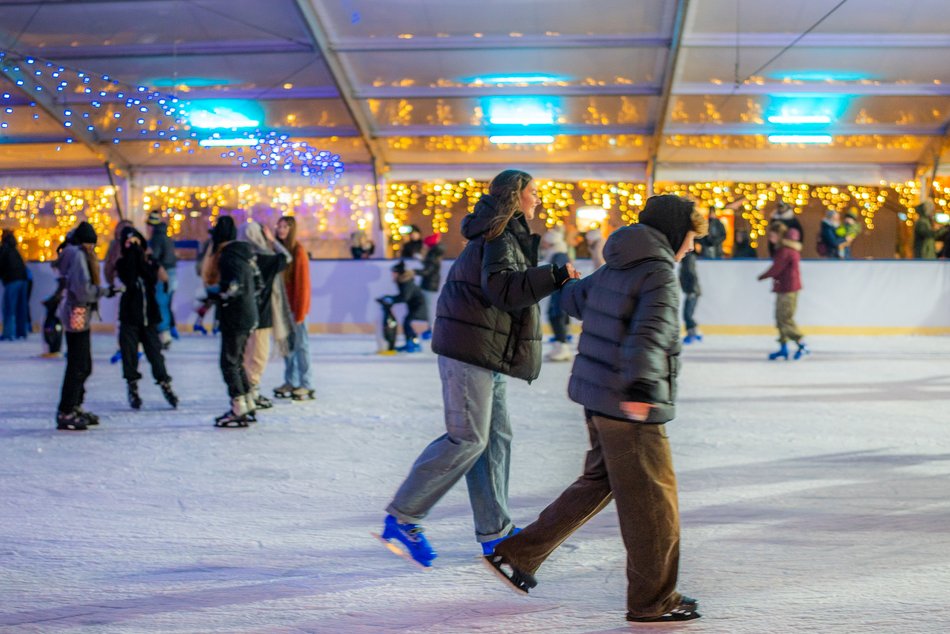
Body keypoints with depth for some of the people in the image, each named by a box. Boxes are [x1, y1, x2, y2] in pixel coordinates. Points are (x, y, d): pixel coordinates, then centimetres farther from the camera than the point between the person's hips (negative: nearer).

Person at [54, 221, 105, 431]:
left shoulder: (72, 253, 16)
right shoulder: (78, 255, -15)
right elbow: (83, 290, -22)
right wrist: (101, 291, -9)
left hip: (79, 316, 10)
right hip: (77, 315, -10)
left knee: (84, 366, 18)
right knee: (78, 366, -7)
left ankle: (74, 407, 27)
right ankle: (65, 414, -3)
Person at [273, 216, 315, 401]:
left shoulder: (298, 251, -9)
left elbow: (303, 282, -12)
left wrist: (300, 311, -14)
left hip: (295, 306, -7)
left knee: (300, 344, -4)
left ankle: (307, 386, 0)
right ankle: (290, 382, 17)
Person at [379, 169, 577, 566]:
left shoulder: (506, 235, 20)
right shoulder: (499, 236, -12)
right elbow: (500, 287, -28)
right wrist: (553, 277, -30)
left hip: (486, 354, 11)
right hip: (471, 350, -11)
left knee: (495, 436, 10)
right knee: (467, 439, -10)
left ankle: (494, 532, 15)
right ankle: (402, 518, -4)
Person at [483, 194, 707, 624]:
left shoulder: (613, 269, 12)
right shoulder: (659, 274, -13)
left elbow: (572, 298, 27)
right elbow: (650, 331, -30)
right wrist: (641, 386, -43)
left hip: (597, 395, 9)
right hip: (629, 407, -9)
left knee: (599, 481, 20)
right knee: (652, 501, 2)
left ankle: (517, 555, 21)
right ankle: (653, 600, 13)